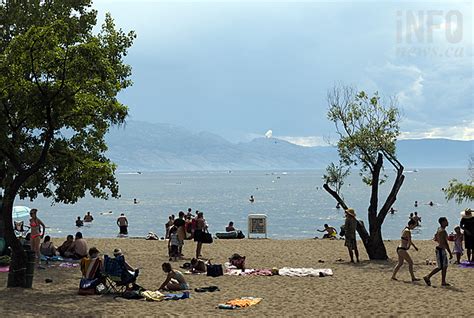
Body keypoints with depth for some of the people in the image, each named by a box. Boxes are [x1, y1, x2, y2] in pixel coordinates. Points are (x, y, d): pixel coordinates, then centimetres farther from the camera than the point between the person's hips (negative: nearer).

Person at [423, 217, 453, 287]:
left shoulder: (439, 229, 9)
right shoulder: (442, 231, -21)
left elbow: (435, 239, 20)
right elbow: (445, 243, -25)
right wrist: (450, 253, -24)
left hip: (442, 250, 10)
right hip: (440, 250, -10)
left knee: (445, 266, 11)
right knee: (440, 267, -4)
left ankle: (443, 282, 15)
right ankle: (427, 277, 3)